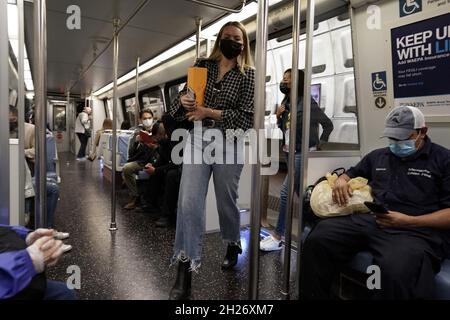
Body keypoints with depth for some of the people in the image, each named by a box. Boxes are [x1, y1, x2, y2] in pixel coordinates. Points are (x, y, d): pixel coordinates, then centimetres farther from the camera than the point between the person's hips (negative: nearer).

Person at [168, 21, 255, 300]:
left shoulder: (248, 74, 2)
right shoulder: (203, 65, 12)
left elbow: (247, 116, -8)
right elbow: (186, 94, 16)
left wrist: (209, 112, -16)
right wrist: (183, 99, -9)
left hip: (229, 143, -2)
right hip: (197, 139, 2)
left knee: (226, 200, 11)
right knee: (189, 202, -8)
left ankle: (233, 246, 40)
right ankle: (185, 269, 1)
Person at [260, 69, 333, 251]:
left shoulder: (307, 103, -12)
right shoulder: (286, 103, 9)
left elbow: (328, 124, -4)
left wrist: (320, 144, -2)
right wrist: (278, 116, -3)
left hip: (302, 153, -8)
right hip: (289, 152, 8)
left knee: (285, 192, -12)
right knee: (299, 192, 16)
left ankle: (277, 237, -5)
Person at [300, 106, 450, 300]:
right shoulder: (378, 156, 25)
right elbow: (351, 174, 36)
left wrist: (409, 221, -14)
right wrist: (341, 181, 10)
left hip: (417, 230, -4)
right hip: (369, 220, 5)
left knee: (395, 269, -39)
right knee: (318, 237, -23)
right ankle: (313, 296, -4)